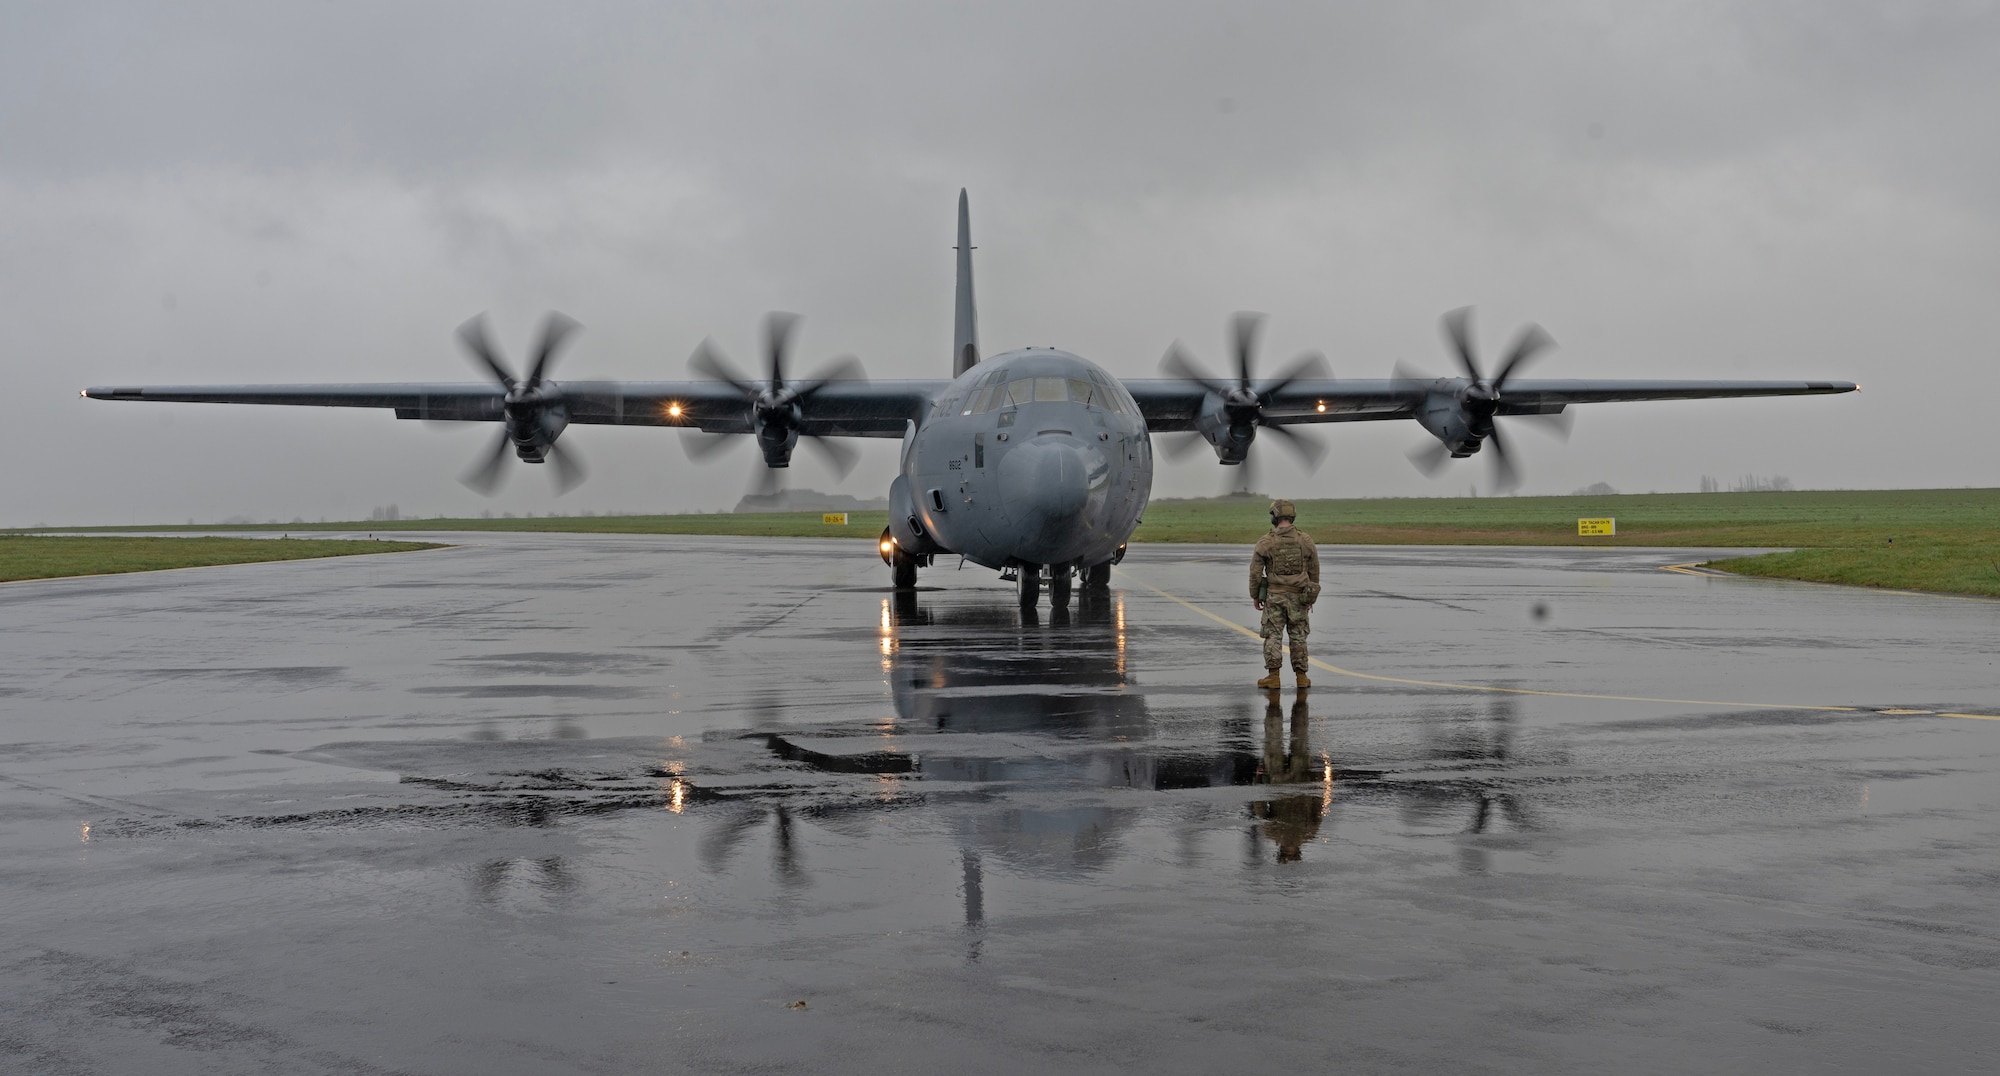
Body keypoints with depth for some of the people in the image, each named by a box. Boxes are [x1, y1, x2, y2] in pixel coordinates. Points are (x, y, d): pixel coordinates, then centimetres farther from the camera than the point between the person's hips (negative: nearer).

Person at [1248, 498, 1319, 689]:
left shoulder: (1265, 542, -10)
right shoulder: (1306, 540, -3)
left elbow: (1255, 572, -7)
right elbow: (1314, 571, 4)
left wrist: (1254, 595, 6)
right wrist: (1311, 596, 15)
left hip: (1274, 596, -2)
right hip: (1298, 597, 2)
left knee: (1273, 636, 3)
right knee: (1298, 636, 9)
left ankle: (1273, 677, -2)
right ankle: (1301, 677, 10)